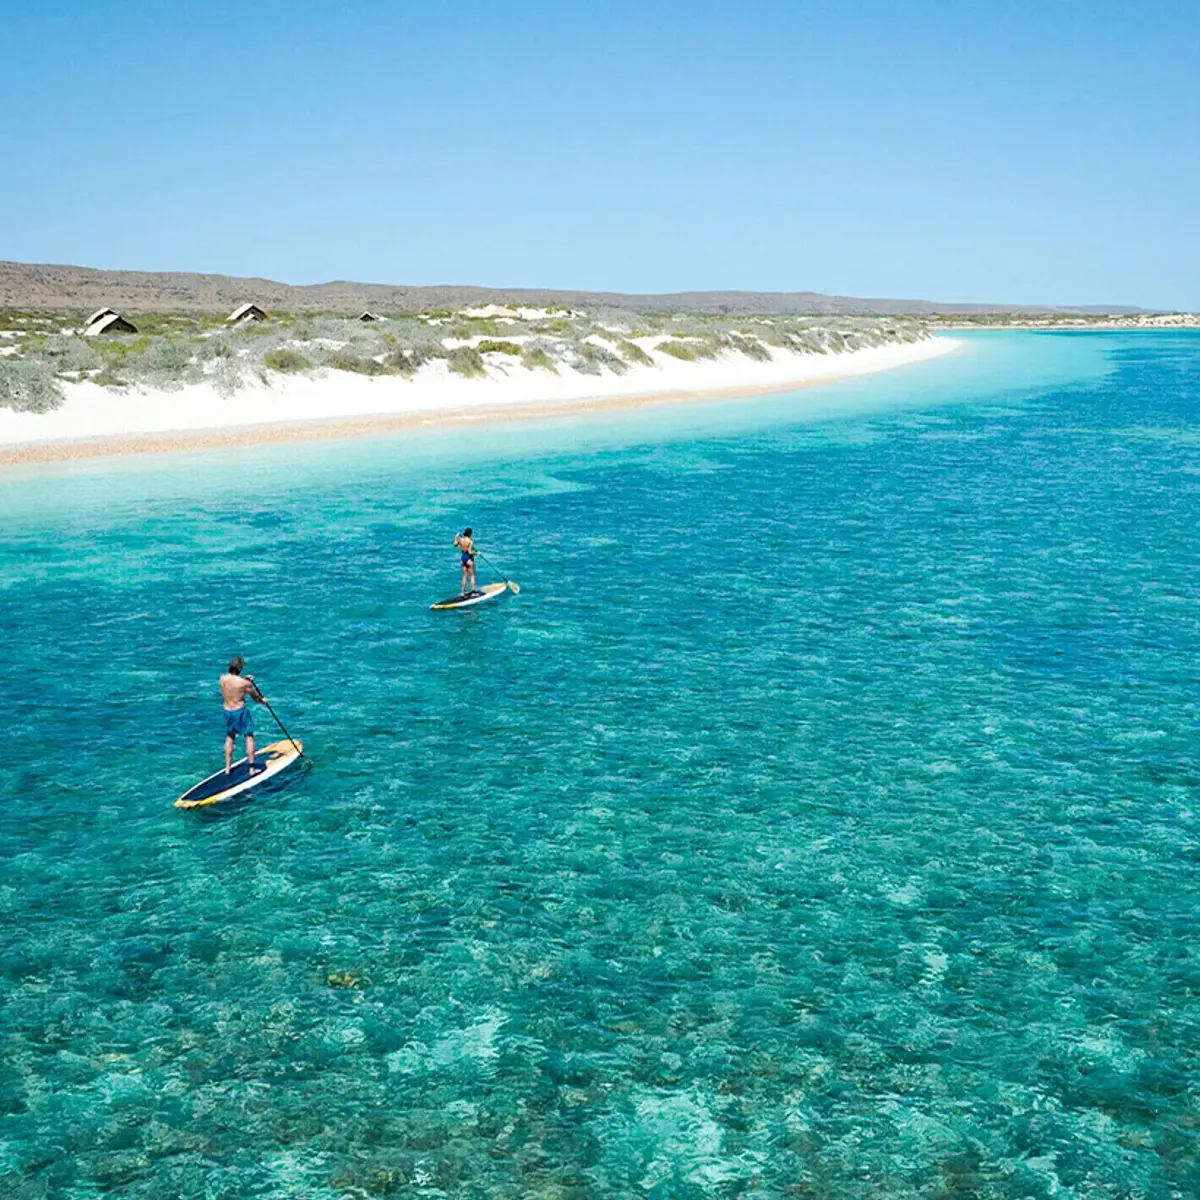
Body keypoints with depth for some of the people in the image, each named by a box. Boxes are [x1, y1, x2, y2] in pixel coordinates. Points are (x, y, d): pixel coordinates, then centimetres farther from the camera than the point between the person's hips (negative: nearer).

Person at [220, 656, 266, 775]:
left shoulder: (223, 679, -6)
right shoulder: (245, 683, -19)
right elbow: (255, 697, -3)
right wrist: (263, 700, 17)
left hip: (228, 711, 5)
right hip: (240, 711, -5)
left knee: (229, 738, 20)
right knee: (249, 737, 6)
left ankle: (228, 767, 26)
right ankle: (252, 768, 8)